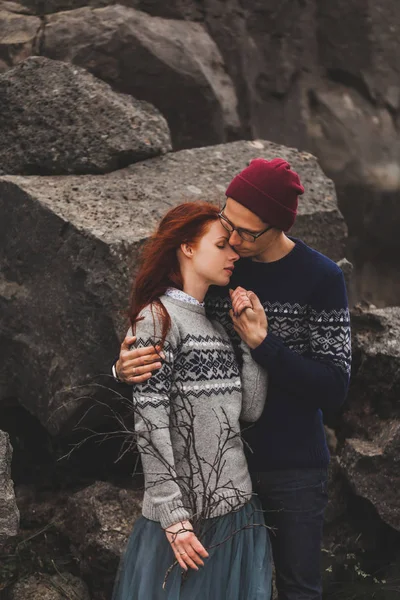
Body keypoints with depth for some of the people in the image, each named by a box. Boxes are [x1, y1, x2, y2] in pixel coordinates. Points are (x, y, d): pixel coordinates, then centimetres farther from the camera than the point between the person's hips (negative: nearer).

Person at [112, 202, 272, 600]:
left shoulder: (217, 324, 13)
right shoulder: (158, 318, -8)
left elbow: (250, 410, 7)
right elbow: (150, 425, -14)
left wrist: (254, 340, 0)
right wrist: (174, 517, -17)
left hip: (236, 506, 7)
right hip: (188, 514, -7)